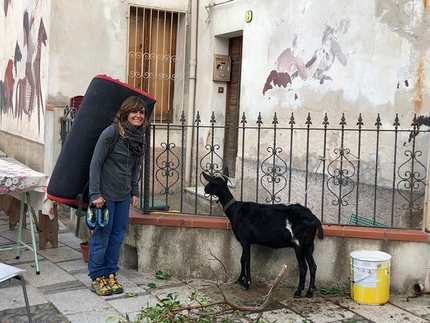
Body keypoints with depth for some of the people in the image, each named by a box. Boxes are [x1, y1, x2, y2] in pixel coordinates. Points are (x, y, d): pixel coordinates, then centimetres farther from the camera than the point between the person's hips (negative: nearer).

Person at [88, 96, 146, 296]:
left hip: (124, 196, 6)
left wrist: (135, 192, 12)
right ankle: (97, 278, 16)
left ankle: (111, 275, 24)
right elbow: (95, 163, -15)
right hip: (105, 194, -6)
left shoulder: (139, 137, 4)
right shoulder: (111, 133, -15)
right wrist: (95, 194, -17)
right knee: (101, 236, 3)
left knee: (118, 236, 11)